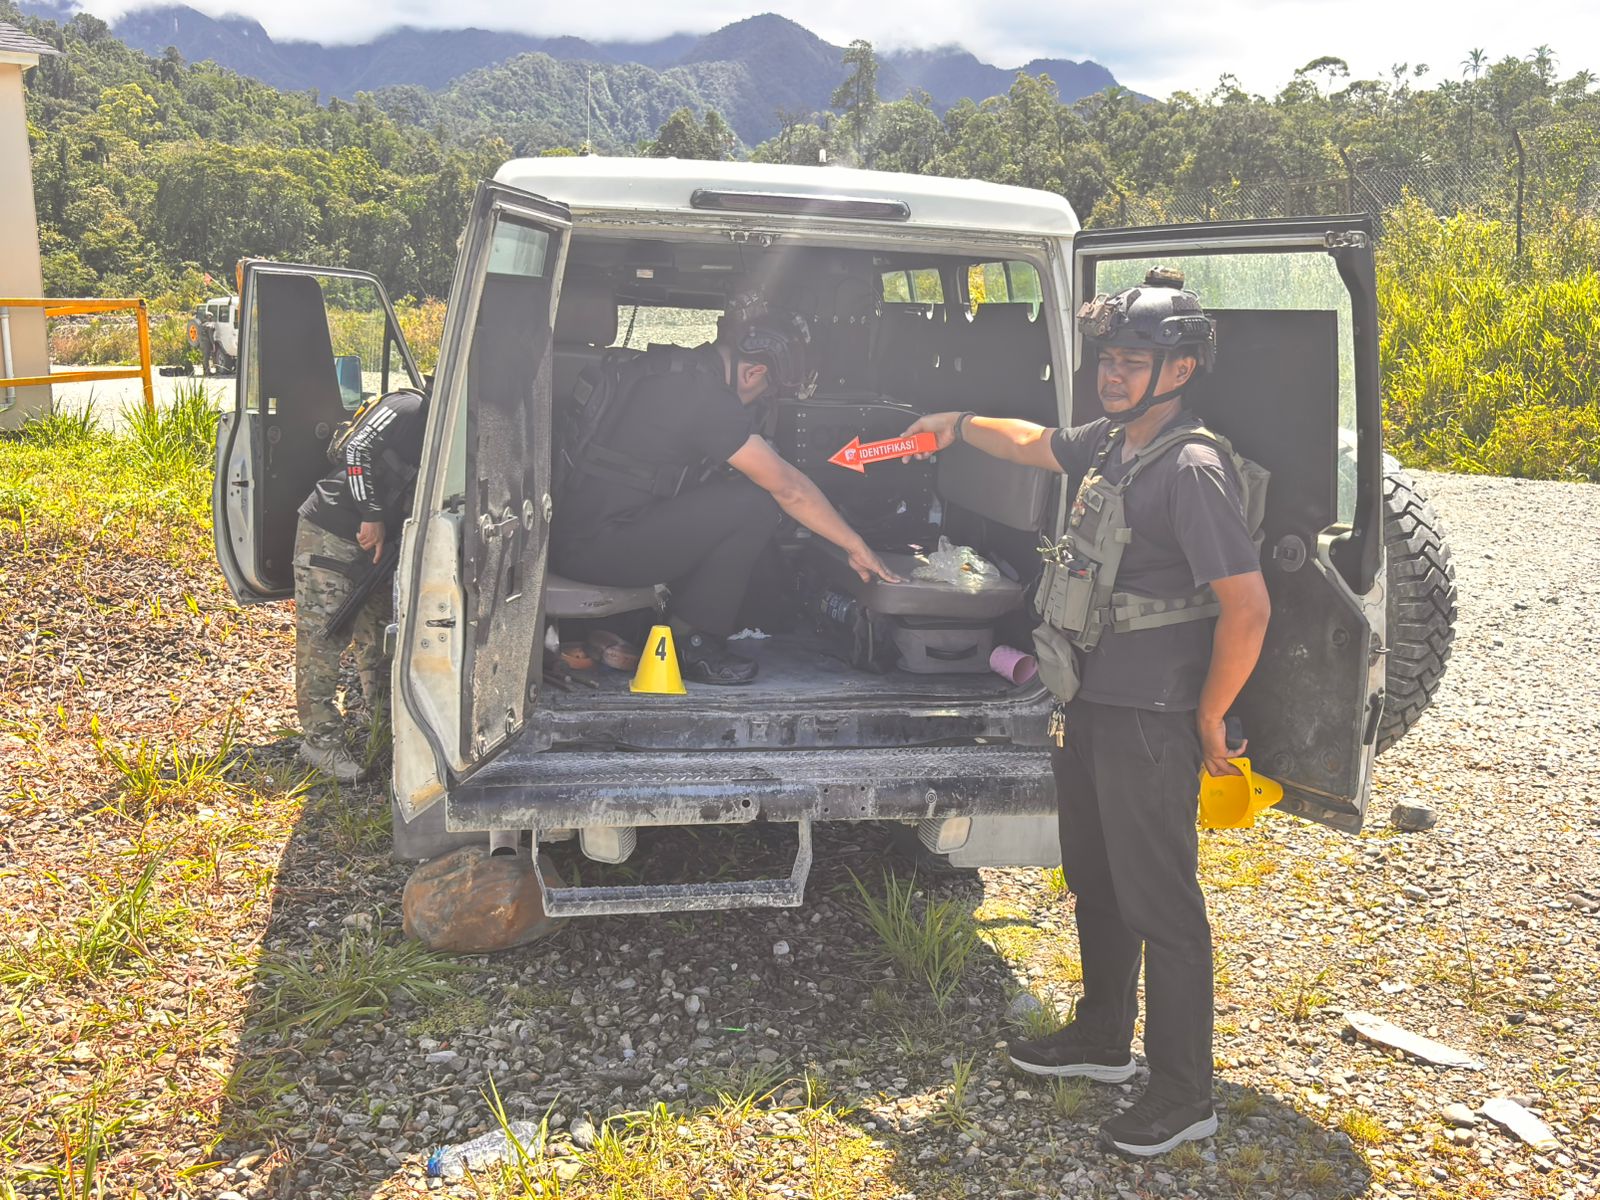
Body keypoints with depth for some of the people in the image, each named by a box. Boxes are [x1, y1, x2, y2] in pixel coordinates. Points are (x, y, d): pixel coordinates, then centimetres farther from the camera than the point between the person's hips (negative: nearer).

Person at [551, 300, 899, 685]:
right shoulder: (704, 395, -18)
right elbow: (787, 488, -13)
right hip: (596, 548, -10)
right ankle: (688, 644, -1)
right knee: (755, 505, -12)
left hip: (577, 530, 10)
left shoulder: (675, 367, 11)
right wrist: (855, 546, -3)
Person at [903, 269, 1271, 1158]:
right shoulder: (1109, 443, 7)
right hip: (1090, 703, 9)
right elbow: (1036, 444, 30)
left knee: (1158, 901, 1)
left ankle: (1184, 1094, 15)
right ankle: (1104, 1039, 39)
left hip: (1150, 719, -9)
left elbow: (1247, 605, -23)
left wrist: (1209, 719, -16)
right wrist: (961, 425, 35)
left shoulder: (1192, 467, -20)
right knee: (1095, 882, 21)